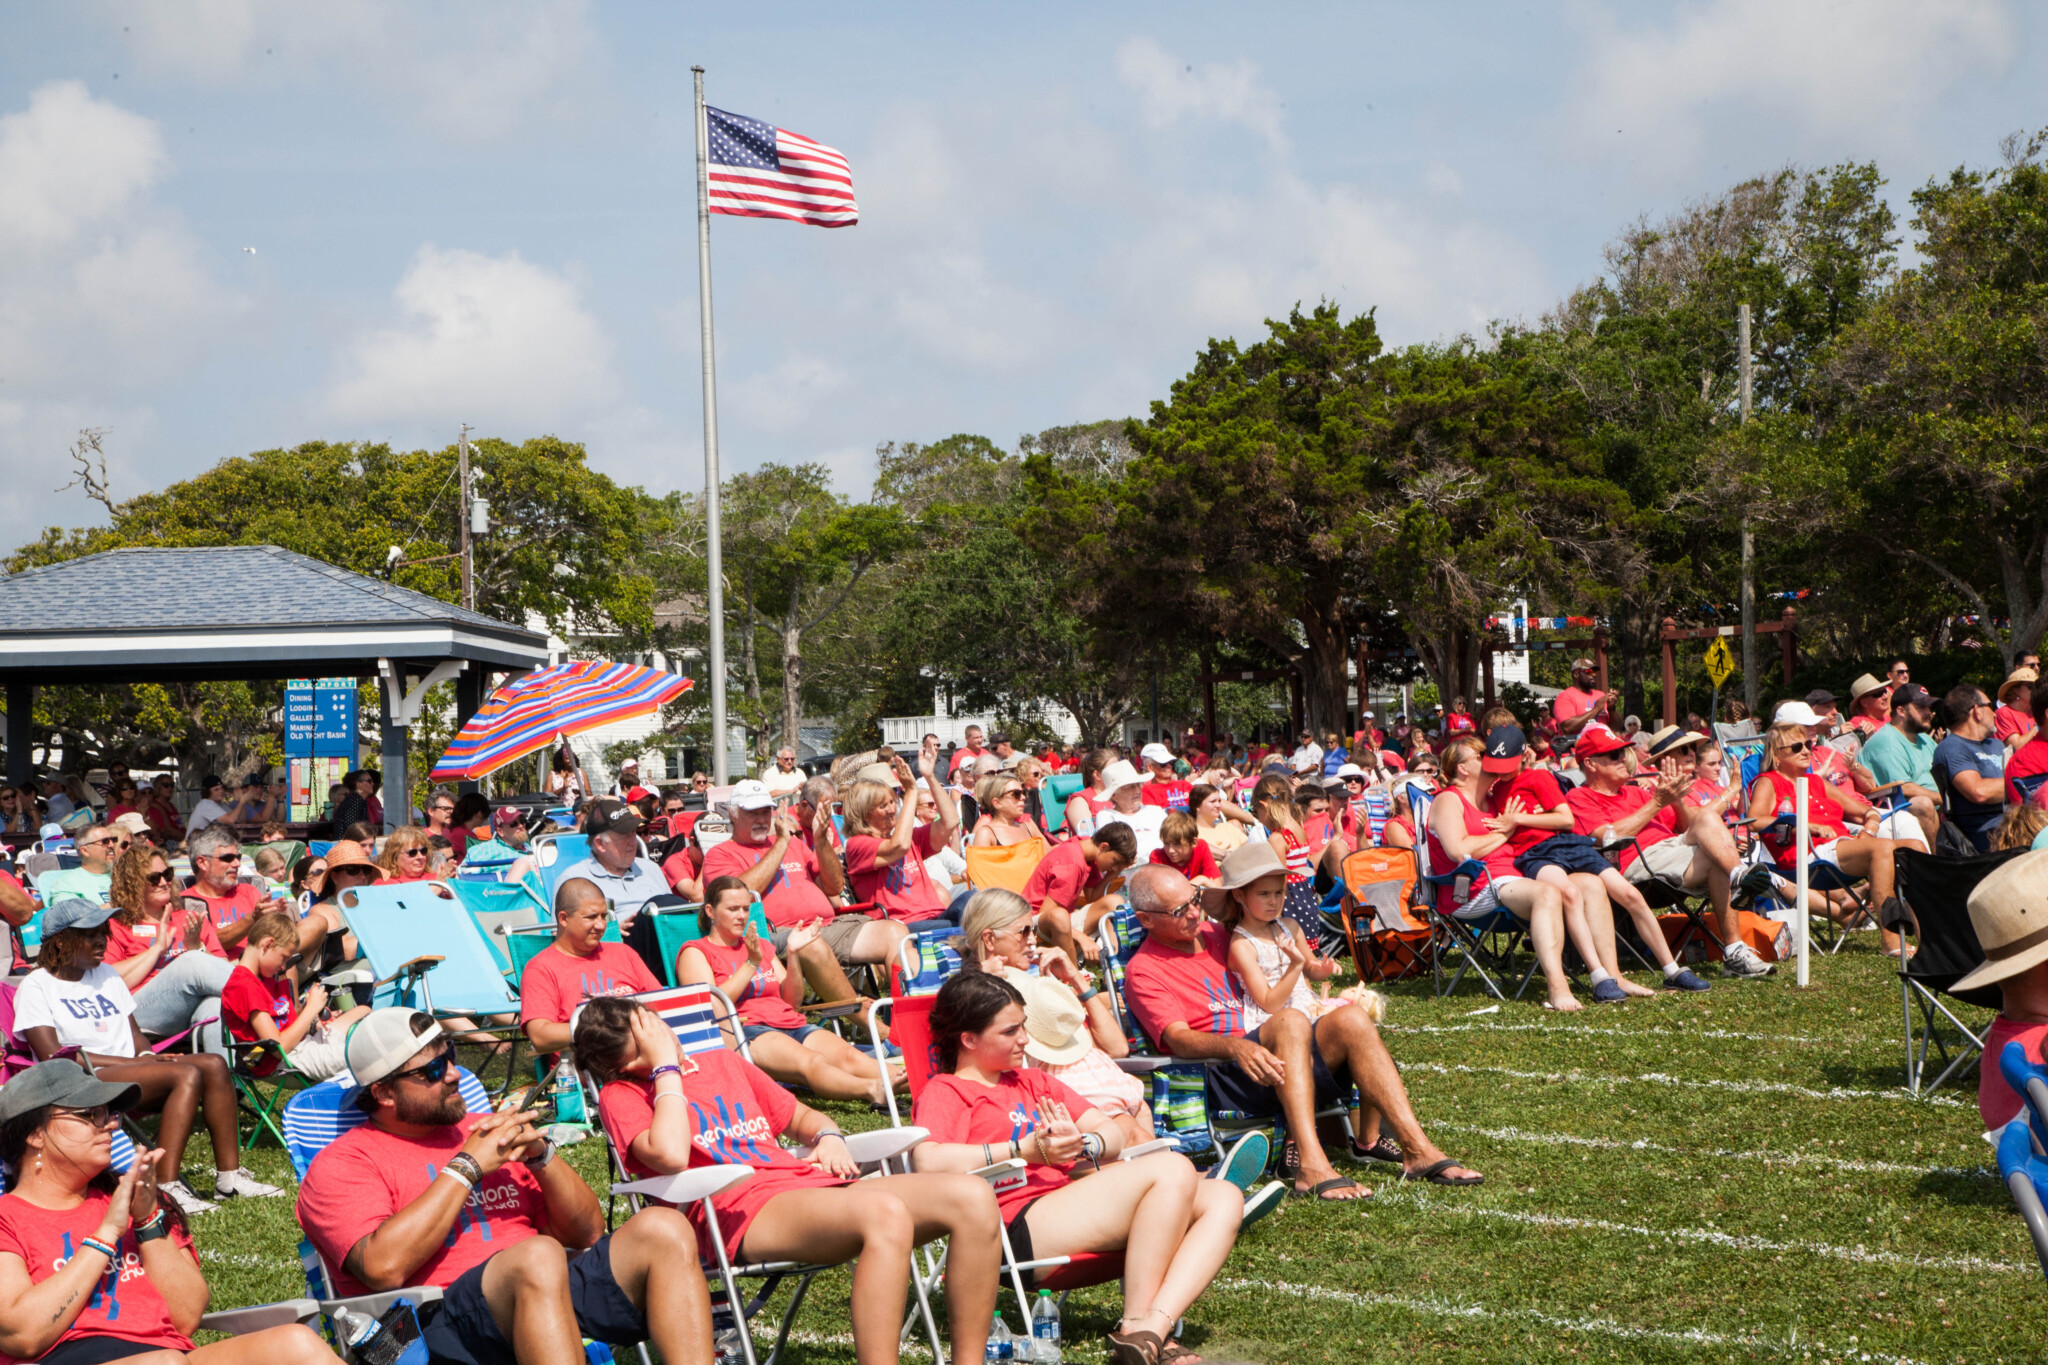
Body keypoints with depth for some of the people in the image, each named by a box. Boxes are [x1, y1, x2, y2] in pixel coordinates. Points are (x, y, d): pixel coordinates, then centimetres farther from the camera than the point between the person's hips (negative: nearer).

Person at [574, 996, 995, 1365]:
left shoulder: (724, 1062, 28)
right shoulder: (620, 1095, 8)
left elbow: (800, 1116, 37)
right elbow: (671, 1157, -13)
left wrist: (828, 1138, 13)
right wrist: (667, 1068, -2)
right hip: (738, 1209, -7)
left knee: (972, 1197, -16)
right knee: (885, 1214, -38)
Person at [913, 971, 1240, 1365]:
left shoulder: (1034, 1082, 32)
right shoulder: (945, 1091, 8)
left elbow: (1112, 1134, 23)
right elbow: (928, 1160, -15)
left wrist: (1081, 1145, -2)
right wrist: (1024, 1150, -13)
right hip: (1023, 1225, -9)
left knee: (1223, 1198, -9)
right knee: (1173, 1169, -23)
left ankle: (1153, 1330, -27)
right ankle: (1134, 1329, -25)